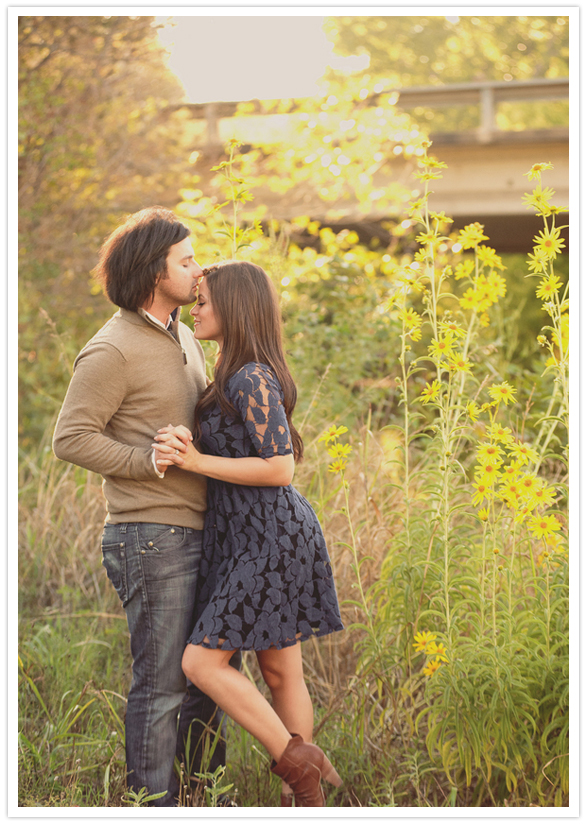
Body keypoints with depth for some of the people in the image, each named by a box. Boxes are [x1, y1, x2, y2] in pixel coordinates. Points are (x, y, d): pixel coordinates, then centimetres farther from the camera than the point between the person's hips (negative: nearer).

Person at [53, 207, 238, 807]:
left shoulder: (182, 336, 15)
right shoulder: (112, 351, -13)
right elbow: (71, 439, -16)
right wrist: (158, 462, -18)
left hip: (194, 531, 9)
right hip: (151, 537, -9)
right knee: (161, 682, -3)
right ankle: (155, 806, 7)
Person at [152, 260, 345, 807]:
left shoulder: (251, 380, -17)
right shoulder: (236, 376, 14)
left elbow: (278, 469, -21)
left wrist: (196, 460, -19)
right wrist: (183, 451, -2)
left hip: (269, 540, -10)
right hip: (255, 536, 10)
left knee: (202, 662, -8)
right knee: (280, 671, 11)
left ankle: (297, 761, -3)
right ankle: (300, 798, 17)